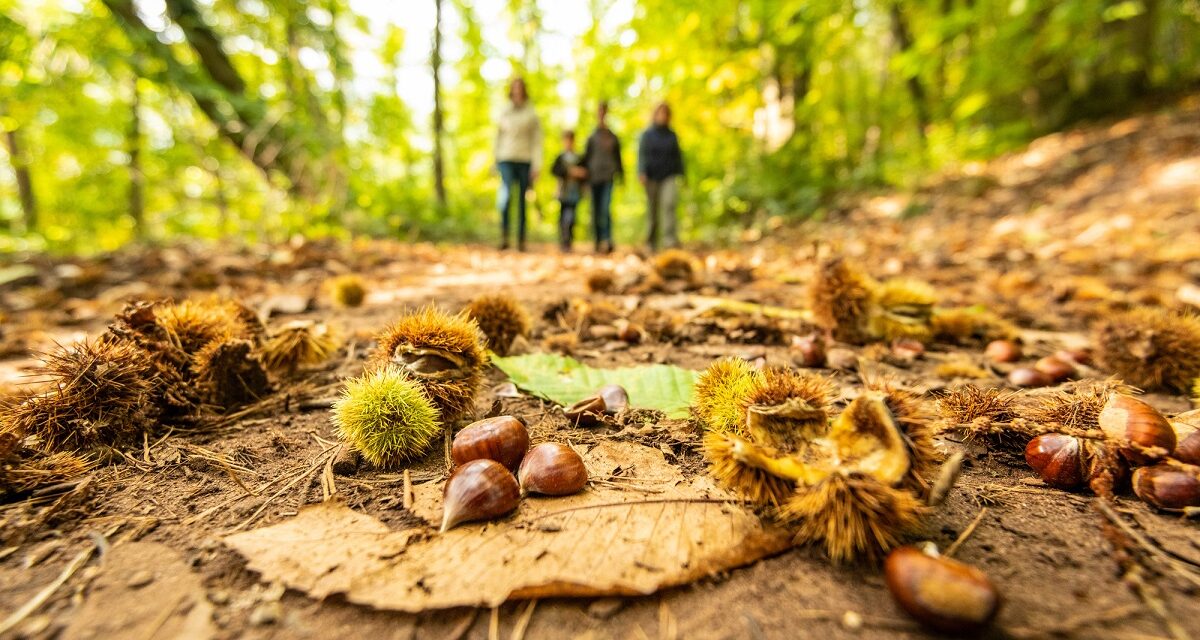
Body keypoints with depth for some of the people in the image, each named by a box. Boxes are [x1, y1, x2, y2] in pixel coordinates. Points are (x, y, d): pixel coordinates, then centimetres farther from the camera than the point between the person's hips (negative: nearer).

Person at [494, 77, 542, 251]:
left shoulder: (531, 114, 7)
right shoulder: (504, 113, 11)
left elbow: (537, 140, 3)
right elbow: (498, 137, 15)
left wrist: (536, 165, -6)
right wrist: (495, 161, 10)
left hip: (525, 161, 0)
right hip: (506, 160, 0)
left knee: (522, 201, 2)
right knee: (506, 193, -21)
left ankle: (521, 240, 8)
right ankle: (503, 235, -18)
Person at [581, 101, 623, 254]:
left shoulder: (613, 138, 12)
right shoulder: (592, 138, 12)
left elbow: (617, 158, 17)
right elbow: (586, 159, 14)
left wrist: (621, 175, 13)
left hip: (608, 178, -1)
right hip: (594, 178, 2)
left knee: (606, 208, -16)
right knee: (596, 210, 3)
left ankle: (607, 240, -20)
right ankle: (598, 241, 10)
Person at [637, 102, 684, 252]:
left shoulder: (672, 135, 12)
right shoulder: (647, 134, 6)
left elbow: (678, 155, 16)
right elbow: (642, 154, -3)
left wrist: (680, 174, 12)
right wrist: (642, 172, -18)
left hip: (669, 176, 1)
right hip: (652, 177, -1)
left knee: (669, 204, -19)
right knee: (653, 210, 4)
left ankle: (670, 239, -25)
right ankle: (651, 242, 16)